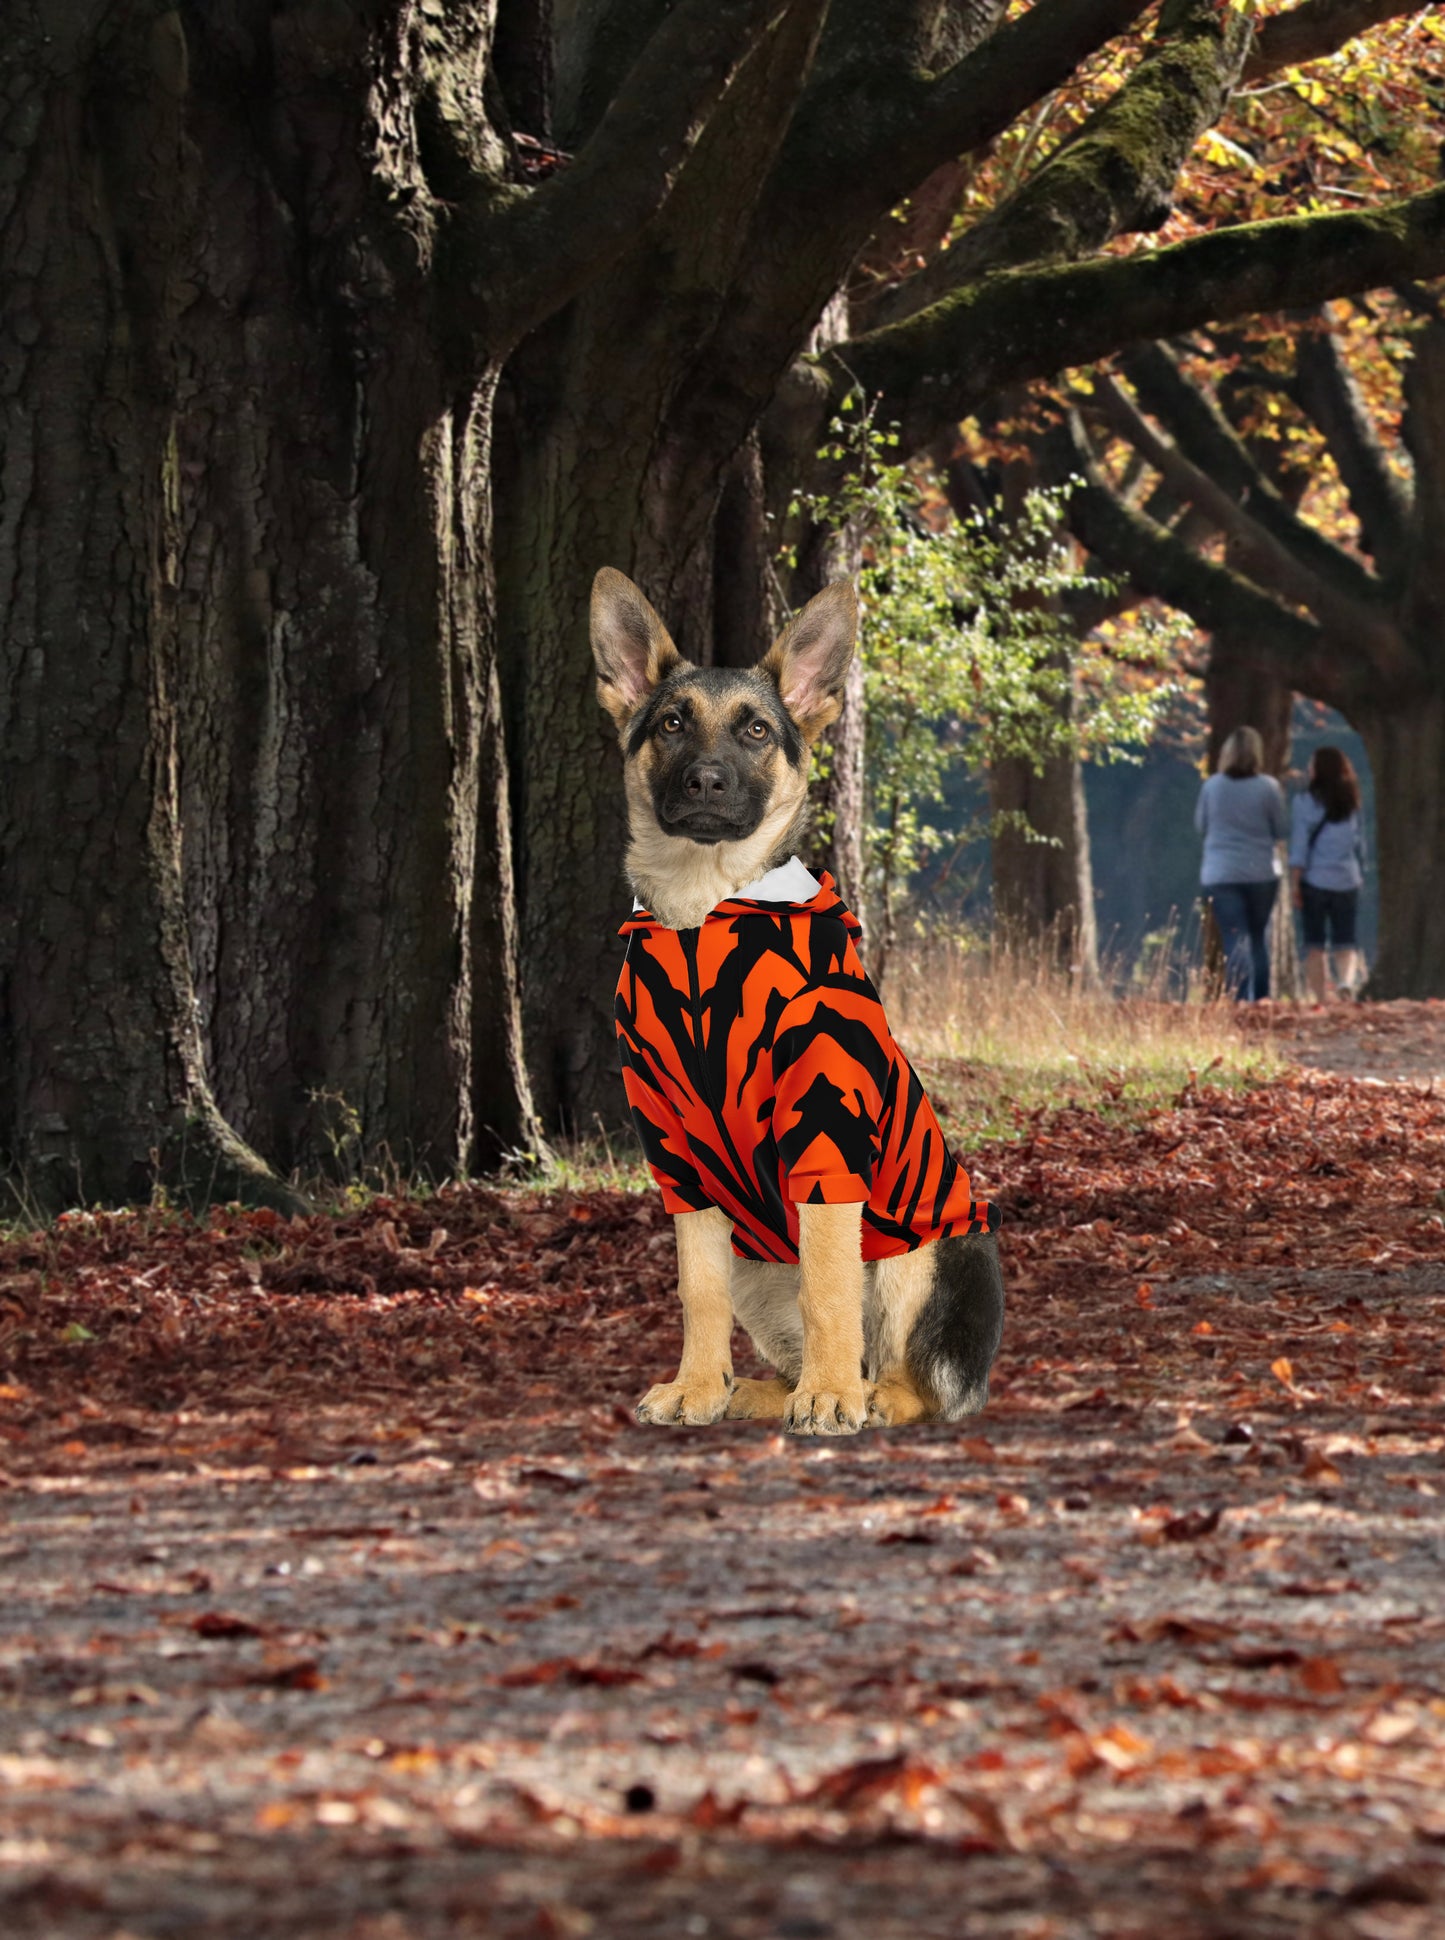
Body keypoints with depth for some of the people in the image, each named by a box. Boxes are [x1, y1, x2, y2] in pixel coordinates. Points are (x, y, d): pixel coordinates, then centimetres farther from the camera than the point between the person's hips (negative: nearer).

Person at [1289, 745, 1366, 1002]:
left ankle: (1320, 999, 1)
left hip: (1315, 879, -3)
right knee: (1344, 943, 6)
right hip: (1347, 881, 3)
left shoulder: (1305, 802, -5)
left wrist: (1295, 884, -6)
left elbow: (1298, 848, -8)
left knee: (1315, 945, 5)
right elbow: (1359, 844, 10)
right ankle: (1348, 980, -21)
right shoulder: (1351, 804, 7)